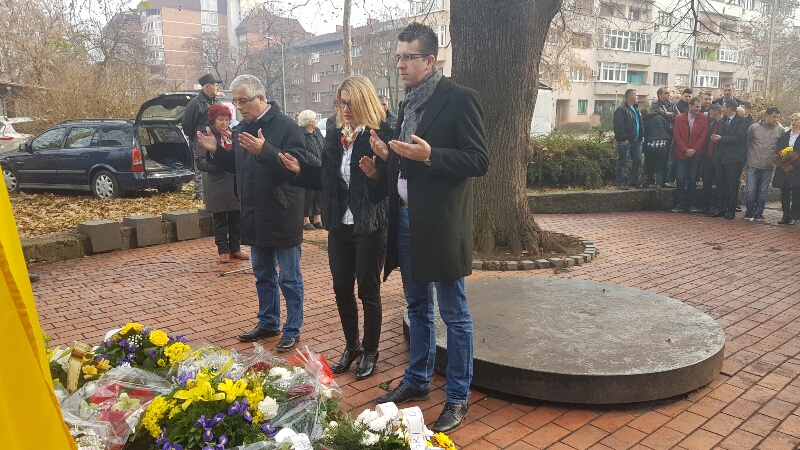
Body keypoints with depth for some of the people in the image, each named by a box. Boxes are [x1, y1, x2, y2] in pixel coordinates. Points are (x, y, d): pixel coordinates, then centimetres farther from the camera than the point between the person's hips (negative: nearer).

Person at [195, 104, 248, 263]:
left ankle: (235, 248, 19)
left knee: (236, 217, 8)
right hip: (218, 186, -5)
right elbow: (200, 162, -11)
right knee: (220, 219, 3)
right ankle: (223, 250, 13)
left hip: (235, 183, 5)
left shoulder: (233, 135, 12)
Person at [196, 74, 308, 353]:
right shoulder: (243, 128, 10)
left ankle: (293, 330, 16)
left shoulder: (286, 126, -14)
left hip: (282, 216, -8)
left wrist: (265, 150, -33)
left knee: (289, 277, 4)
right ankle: (268, 323, 34)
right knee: (263, 275, 19)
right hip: (256, 216, 8)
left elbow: (298, 165, -24)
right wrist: (216, 151, 4)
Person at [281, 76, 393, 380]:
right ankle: (352, 346, 34)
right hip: (339, 226, 6)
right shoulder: (334, 136, 8)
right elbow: (326, 180, 13)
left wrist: (374, 175, -35)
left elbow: (388, 186, -16)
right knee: (341, 289, 14)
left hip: (369, 227, -6)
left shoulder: (381, 135, -12)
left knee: (368, 291, 7)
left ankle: (370, 352, 25)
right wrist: (300, 170, 1)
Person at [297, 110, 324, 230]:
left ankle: (317, 219, 19)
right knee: (308, 195, -2)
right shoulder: (301, 134, -15)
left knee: (319, 194, 10)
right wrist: (318, 162, -16)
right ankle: (306, 220, 8)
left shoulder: (317, 131, 12)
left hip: (320, 171, 8)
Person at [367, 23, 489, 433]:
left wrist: (429, 155, -25)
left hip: (441, 223, -8)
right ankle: (417, 381, 34)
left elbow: (479, 161, -14)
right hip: (406, 218, 8)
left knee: (454, 315, 4)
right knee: (417, 307, 19)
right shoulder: (407, 104, 14)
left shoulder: (459, 98, -9)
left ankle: (457, 398, 17)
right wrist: (388, 156, 1)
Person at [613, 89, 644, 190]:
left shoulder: (636, 109, 17)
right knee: (622, 163, -2)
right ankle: (621, 182, 6)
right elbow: (618, 127, -19)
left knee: (638, 161, 11)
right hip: (625, 142, -9)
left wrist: (642, 136, 14)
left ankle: (634, 181, 22)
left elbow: (640, 124, 24)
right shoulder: (621, 110, -12)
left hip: (637, 140, 9)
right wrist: (623, 139, -20)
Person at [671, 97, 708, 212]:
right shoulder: (679, 118, 1)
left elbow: (703, 136, -2)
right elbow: (676, 136, -3)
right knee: (681, 180, -1)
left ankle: (690, 205, 10)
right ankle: (679, 205, 3)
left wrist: (694, 150, -8)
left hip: (695, 154, 0)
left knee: (692, 181, 5)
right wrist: (686, 150, -11)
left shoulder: (703, 118, 1)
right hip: (681, 154, 0)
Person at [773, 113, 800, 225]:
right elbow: (778, 150, 8)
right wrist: (782, 162, -7)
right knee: (784, 193, 5)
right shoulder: (784, 135, 12)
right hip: (784, 168, 3)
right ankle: (786, 215, 12)